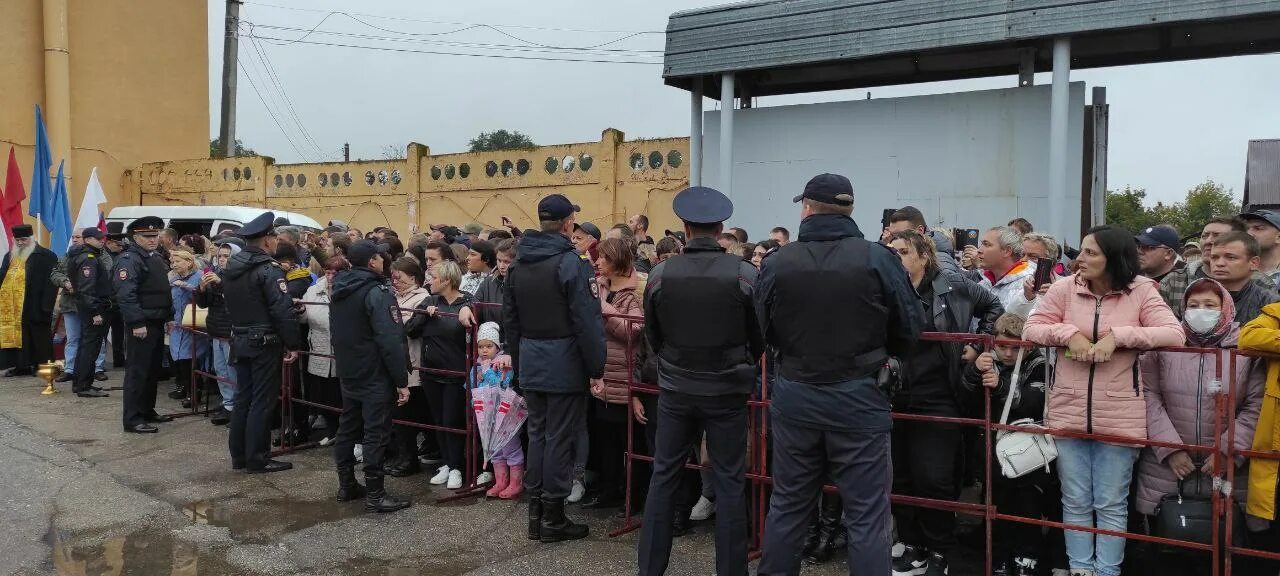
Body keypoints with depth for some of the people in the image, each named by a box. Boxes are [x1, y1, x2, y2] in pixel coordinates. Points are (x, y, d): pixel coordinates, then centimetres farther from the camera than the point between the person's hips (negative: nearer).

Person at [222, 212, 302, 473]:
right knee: (262, 401, -1)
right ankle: (257, 459, 4)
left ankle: (238, 455, 21)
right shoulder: (268, 269, -17)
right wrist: (293, 344, -17)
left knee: (243, 397, 15)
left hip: (240, 340, 8)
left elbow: (230, 304, 17)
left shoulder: (231, 267, 10)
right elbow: (283, 311, -23)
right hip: (264, 342, -8)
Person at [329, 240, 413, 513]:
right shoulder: (377, 292, -19)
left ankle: (346, 485, 25)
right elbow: (390, 342, -23)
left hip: (348, 374, 9)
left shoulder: (338, 290, 9)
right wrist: (401, 381, -20)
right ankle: (374, 495, 0)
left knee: (348, 427, 15)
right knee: (375, 433, -4)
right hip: (375, 376, -9)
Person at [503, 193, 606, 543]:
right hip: (564, 363, -7)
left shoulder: (519, 264, 8)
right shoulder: (569, 262, -14)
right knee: (559, 438, 1)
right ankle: (553, 518, 9)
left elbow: (511, 319, 13)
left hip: (530, 363, 7)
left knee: (537, 433, 15)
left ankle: (535, 512, 21)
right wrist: (596, 367, -11)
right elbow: (587, 321, -17)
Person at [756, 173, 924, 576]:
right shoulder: (879, 259, -10)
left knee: (788, 506, 16)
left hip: (794, 396, 3)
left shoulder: (776, 263, -7)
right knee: (867, 515, 5)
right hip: (858, 398, -2)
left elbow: (764, 332, 3)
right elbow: (910, 330, -2)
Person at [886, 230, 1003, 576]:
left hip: (939, 398, -2)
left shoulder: (952, 285, 0)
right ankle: (912, 546, 25)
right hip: (897, 398, 3)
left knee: (934, 479, -1)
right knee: (900, 477, 9)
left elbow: (993, 306, 13)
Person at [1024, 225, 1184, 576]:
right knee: (1076, 503, 12)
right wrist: (1069, 333, -16)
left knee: (1111, 505, 9)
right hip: (1067, 413, 2)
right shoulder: (1064, 288, 1)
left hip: (1119, 418, -2)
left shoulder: (1140, 291, -5)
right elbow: (1031, 329, 1)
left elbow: (1175, 334, -14)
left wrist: (1117, 336, -21)